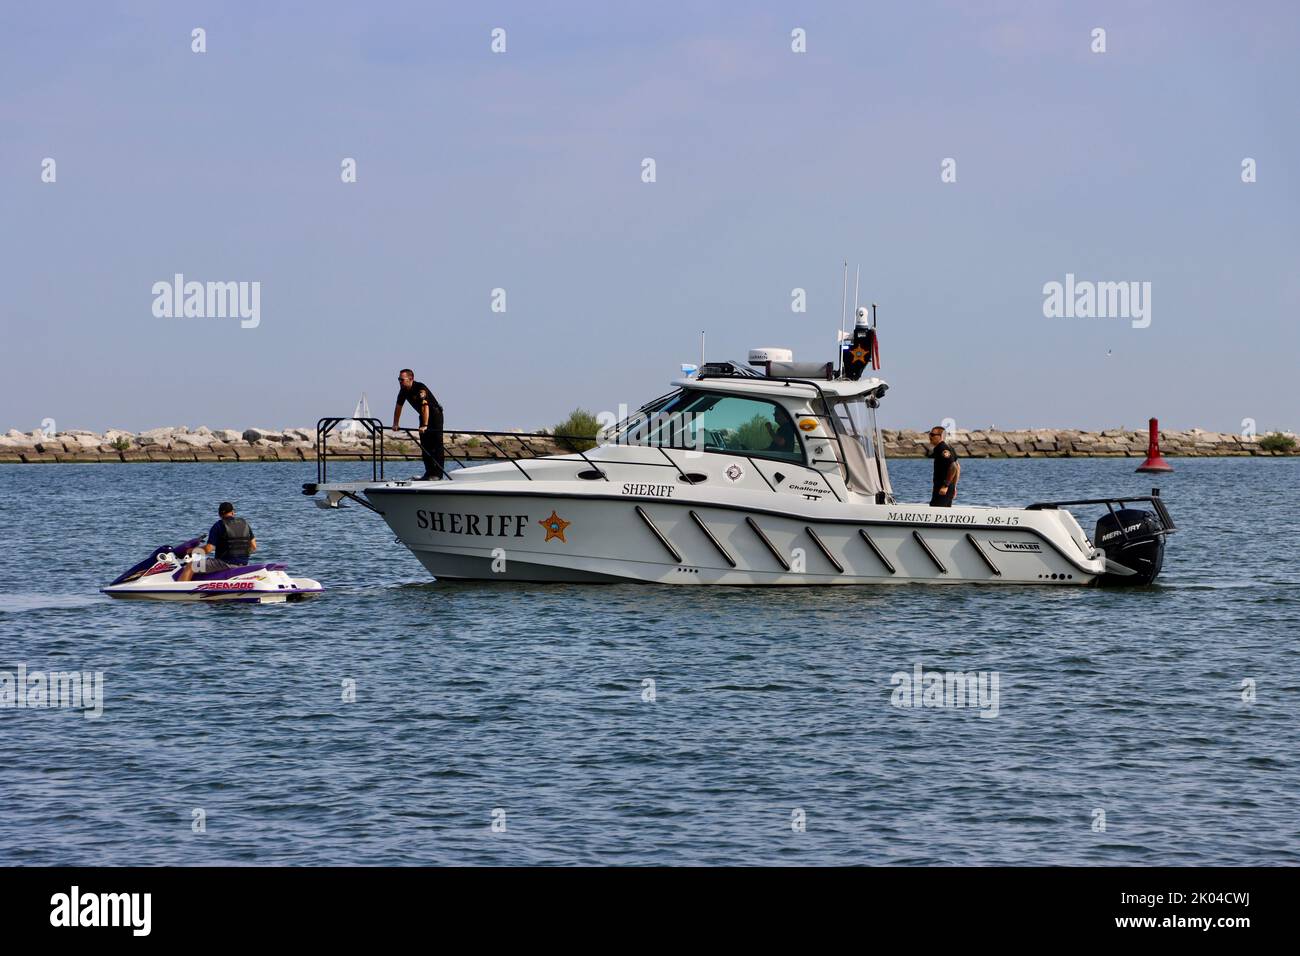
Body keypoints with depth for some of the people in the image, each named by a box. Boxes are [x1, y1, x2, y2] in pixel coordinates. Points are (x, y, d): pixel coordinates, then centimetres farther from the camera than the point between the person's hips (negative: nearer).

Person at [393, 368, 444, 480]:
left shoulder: (420, 388, -28)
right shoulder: (403, 391, -2)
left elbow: (425, 407, -37)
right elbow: (398, 407, 8)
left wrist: (425, 426, -43)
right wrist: (395, 425, 5)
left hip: (435, 414, -8)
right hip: (423, 416, 8)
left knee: (436, 445, -12)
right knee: (425, 446, 7)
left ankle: (437, 473, -14)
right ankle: (429, 472, 11)